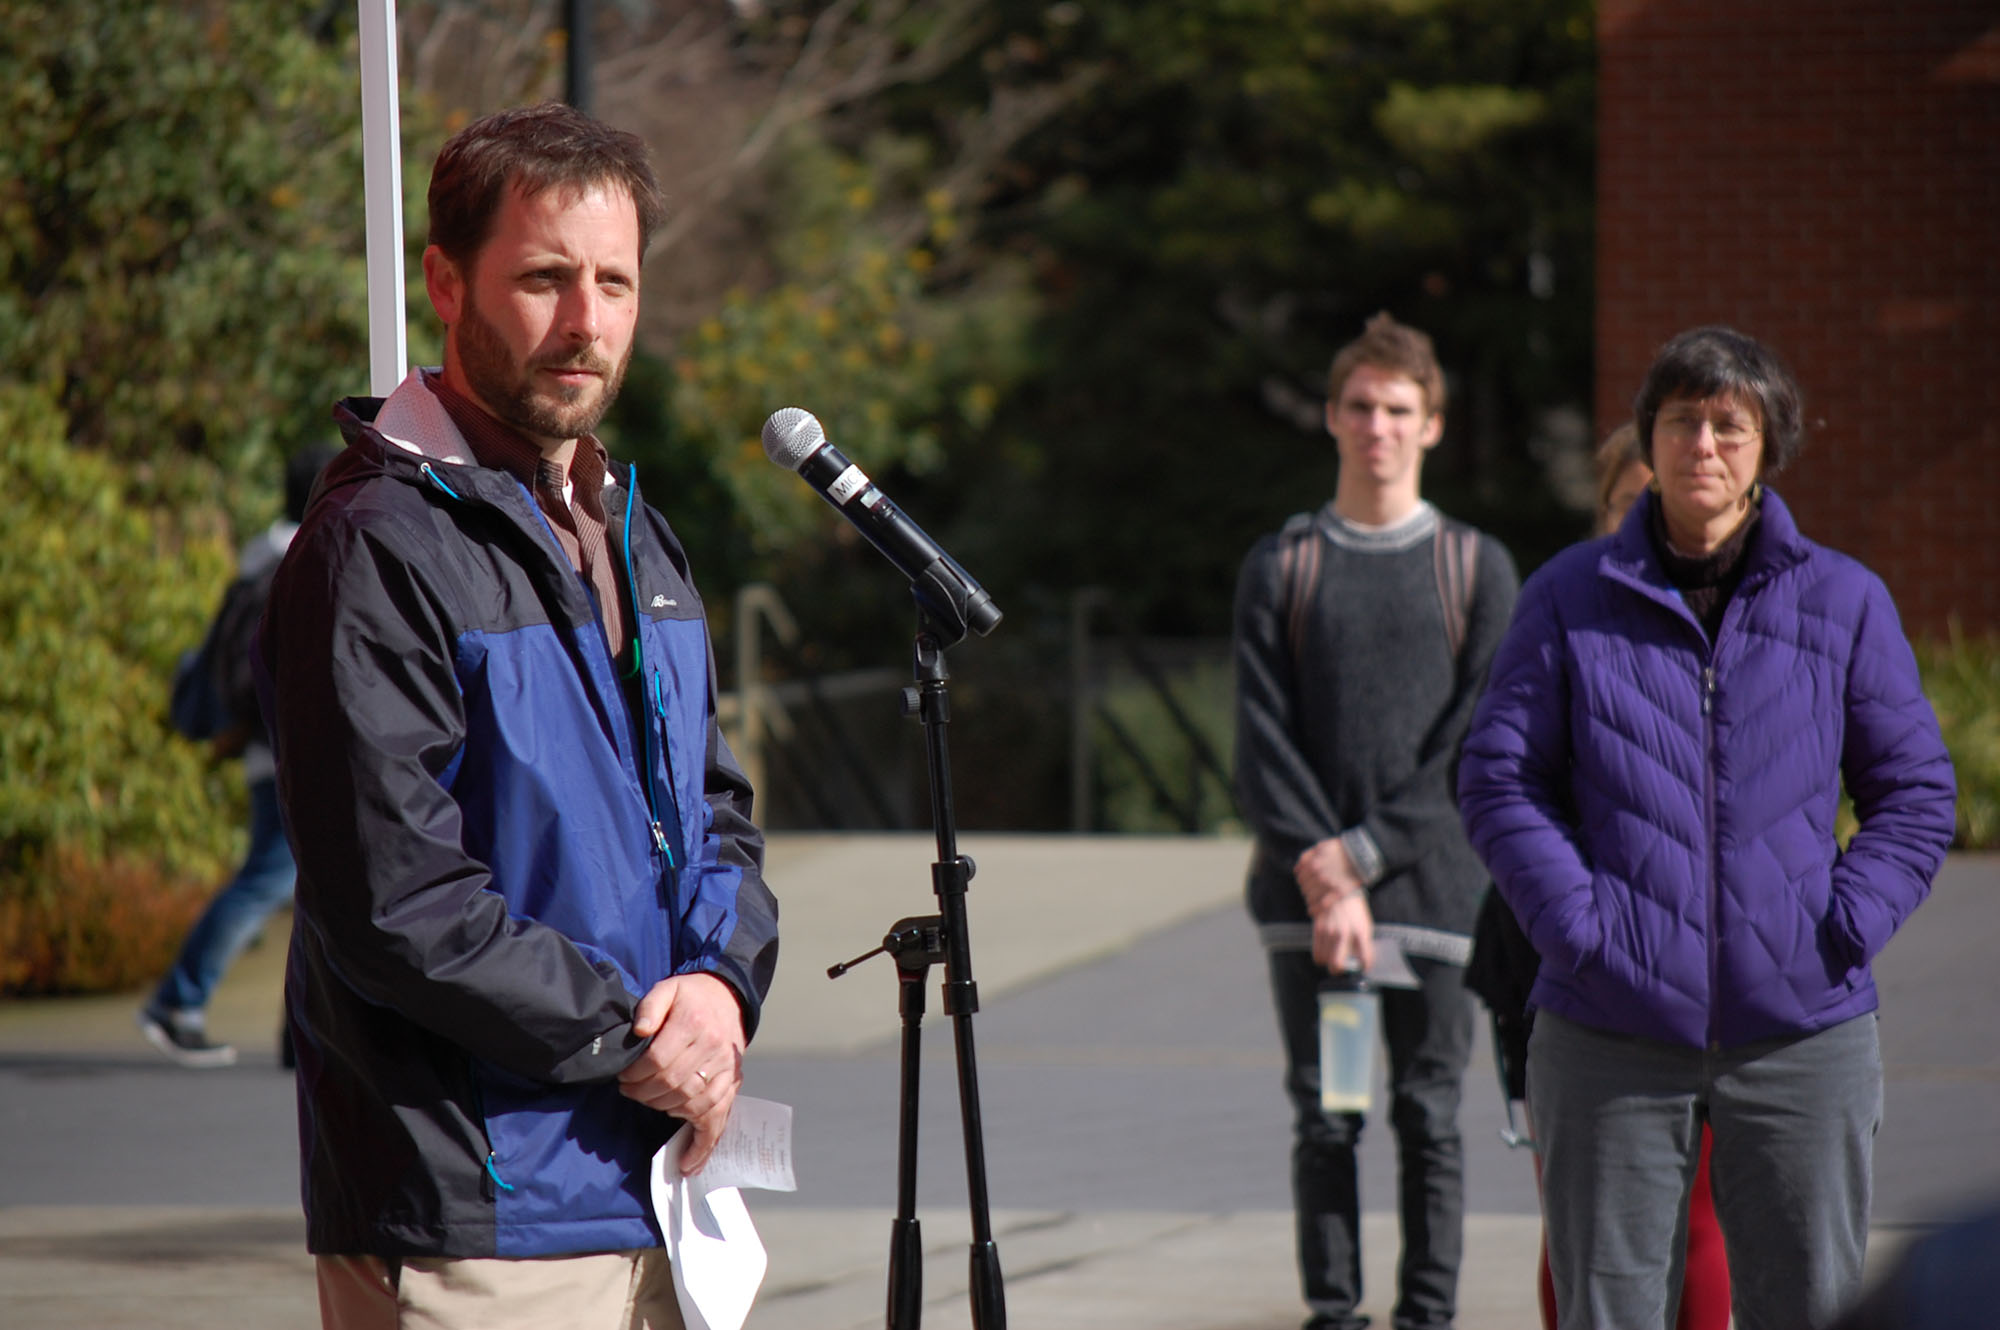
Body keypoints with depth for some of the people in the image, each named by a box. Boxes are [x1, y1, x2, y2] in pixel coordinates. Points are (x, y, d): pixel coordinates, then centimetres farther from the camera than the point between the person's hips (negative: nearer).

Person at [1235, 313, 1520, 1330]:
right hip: (1305, 887, 1)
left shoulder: (1476, 568, 7)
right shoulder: (1280, 567, 9)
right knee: (1323, 1118, 2)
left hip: (1429, 878, -1)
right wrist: (1320, 872, -11)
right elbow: (1259, 738, 2)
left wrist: (1363, 856, -10)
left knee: (1428, 1116, 1)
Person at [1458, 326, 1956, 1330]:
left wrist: (1843, 932, -6)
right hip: (1608, 1037, -1)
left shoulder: (1843, 603, 6)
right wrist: (1579, 929, -11)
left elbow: (1915, 793, 8)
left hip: (1802, 1032, 1)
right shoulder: (1570, 599, 4)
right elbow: (1498, 780, 1)